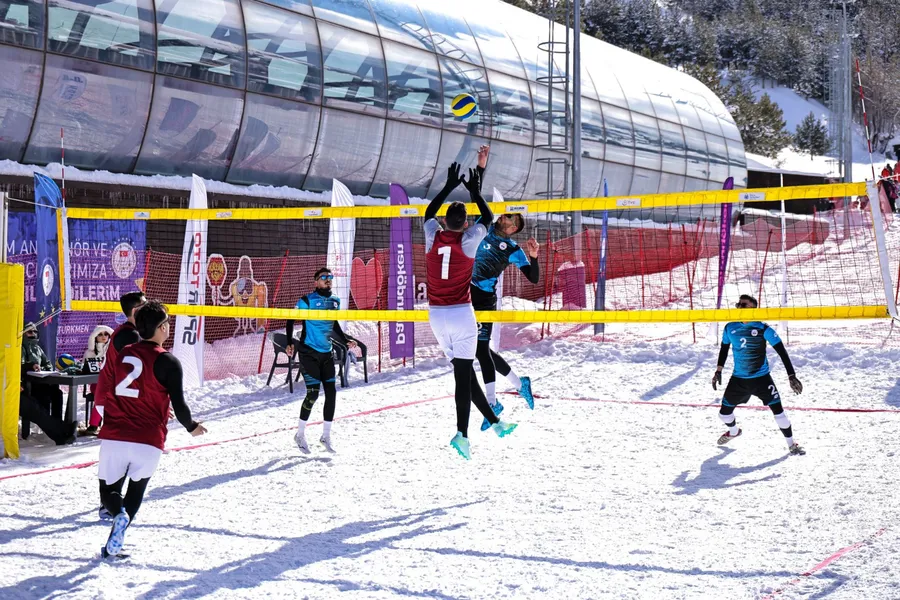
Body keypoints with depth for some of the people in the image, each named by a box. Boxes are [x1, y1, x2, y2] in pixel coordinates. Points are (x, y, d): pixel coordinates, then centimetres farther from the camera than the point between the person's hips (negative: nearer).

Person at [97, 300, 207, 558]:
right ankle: (113, 544, 0)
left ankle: (119, 514, -18)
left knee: (108, 490, 17)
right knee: (136, 491, 17)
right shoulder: (168, 362, -6)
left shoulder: (121, 354, 10)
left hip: (113, 438, 3)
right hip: (148, 442, -3)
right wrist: (192, 427, 12)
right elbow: (178, 404, -8)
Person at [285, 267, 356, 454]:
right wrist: (290, 343, -17)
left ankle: (326, 435, 16)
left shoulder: (335, 301, 11)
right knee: (313, 392, -11)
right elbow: (291, 320, -6)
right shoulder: (307, 300, -8)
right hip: (309, 352, -6)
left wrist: (346, 341, 15)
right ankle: (300, 434, 5)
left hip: (326, 354, 6)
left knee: (331, 392, 2)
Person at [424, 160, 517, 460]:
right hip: (461, 313, -4)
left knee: (464, 371, 11)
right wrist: (475, 192, 17)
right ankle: (462, 434, -16)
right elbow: (488, 218, 9)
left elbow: (429, 212, 21)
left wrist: (449, 186, 24)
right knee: (463, 374, -6)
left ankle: (495, 422, 20)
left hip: (436, 315, 4)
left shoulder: (433, 237, -1)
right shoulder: (468, 240, -10)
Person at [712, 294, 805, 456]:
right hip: (738, 380, 4)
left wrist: (791, 376, -19)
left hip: (762, 378, -3)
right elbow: (724, 349, 14)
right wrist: (718, 371, 12)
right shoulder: (730, 328, -5)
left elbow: (782, 352, -14)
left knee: (777, 409, -12)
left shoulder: (763, 329, -17)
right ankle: (734, 431, 43)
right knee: (724, 412, 9)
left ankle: (791, 445, 7)